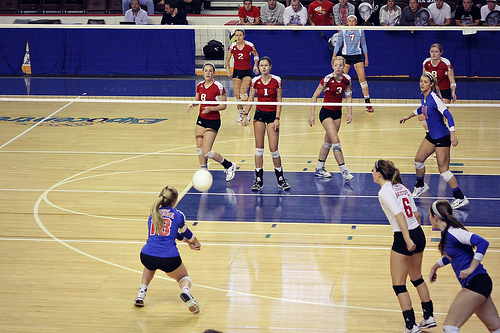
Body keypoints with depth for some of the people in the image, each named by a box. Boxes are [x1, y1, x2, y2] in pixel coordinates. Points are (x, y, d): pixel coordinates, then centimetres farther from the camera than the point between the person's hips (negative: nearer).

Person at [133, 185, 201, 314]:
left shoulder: (153, 215, 18)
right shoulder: (178, 215, 6)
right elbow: (185, 233, 25)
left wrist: (189, 242, 43)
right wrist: (196, 242, 46)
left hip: (147, 255, 3)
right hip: (169, 259, -3)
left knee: (149, 266, 41)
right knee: (183, 277, 23)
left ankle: (141, 292, 23)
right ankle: (186, 291, -12)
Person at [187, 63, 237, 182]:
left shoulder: (218, 87, -16)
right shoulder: (200, 86, 2)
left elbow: (223, 106, -13)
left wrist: (210, 108, -27)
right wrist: (192, 104, -4)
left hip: (213, 122, -7)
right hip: (201, 119, 7)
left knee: (207, 152, -10)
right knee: (199, 149, 9)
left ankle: (229, 166, 9)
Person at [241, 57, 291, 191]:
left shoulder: (276, 80, -7)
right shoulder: (255, 81, -1)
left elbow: (279, 101, -5)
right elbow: (251, 99, 6)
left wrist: (277, 119, -11)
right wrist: (246, 115, -2)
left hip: (272, 115, -2)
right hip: (259, 114, 2)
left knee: (273, 149, -5)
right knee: (259, 147, 1)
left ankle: (281, 179, 11)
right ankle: (259, 180, 6)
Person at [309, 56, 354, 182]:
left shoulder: (347, 79, -5)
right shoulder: (327, 79, -20)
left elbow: (348, 96, 10)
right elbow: (315, 96, -11)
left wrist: (349, 113, 3)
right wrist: (312, 115, -12)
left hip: (337, 112, 6)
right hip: (326, 113, -6)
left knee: (328, 141, 13)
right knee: (336, 141, -14)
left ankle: (319, 169, 25)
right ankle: (344, 171, -13)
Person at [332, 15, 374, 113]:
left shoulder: (360, 31, -1)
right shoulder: (343, 32, -3)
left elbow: (363, 44, 9)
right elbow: (338, 44, 4)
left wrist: (366, 58, 10)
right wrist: (334, 57, -1)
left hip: (357, 56, 0)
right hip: (345, 56, 0)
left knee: (362, 79, -7)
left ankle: (367, 103, -4)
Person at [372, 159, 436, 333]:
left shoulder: (385, 191, -11)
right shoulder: (402, 187, 11)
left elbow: (399, 215, -22)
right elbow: (416, 214, 13)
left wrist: (407, 239, -27)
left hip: (403, 239, -8)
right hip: (418, 234, 8)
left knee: (398, 285, 2)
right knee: (417, 278, 24)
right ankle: (429, 317, 30)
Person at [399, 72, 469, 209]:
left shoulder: (434, 97, -24)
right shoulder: (423, 96, 2)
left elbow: (448, 115, -31)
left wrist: (452, 134, -42)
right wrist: (409, 116, 34)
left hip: (442, 137, -9)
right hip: (431, 136, 9)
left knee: (443, 169, -8)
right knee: (418, 159, 18)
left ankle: (460, 198, 0)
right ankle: (420, 185, 44)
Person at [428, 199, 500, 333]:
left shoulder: (453, 233, -15)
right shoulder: (446, 233, 12)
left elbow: (483, 243, -26)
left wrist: (470, 269, -23)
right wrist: (435, 267, 42)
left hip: (476, 283, -10)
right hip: (476, 285, 10)